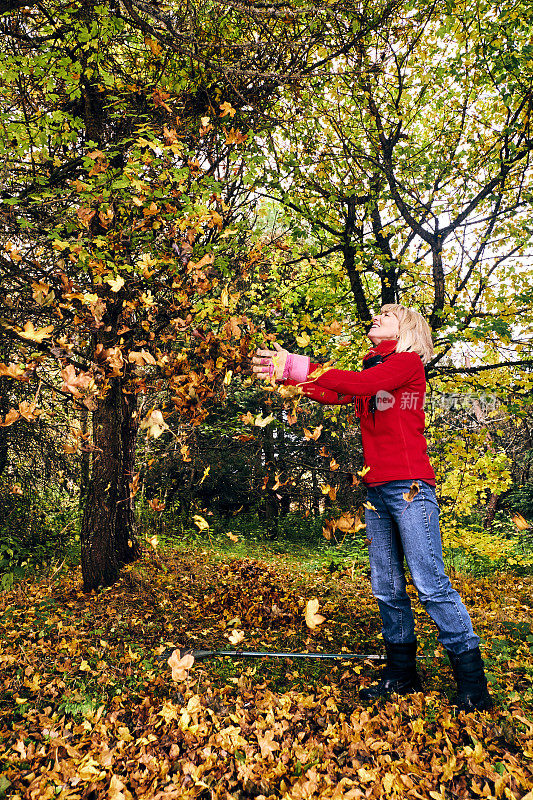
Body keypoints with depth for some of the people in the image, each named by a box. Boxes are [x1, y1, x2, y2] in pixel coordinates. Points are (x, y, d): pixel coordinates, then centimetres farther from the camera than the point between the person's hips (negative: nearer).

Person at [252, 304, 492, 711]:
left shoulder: (408, 363, -2)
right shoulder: (371, 370, 20)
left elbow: (357, 384, -17)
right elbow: (333, 394, 7)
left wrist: (300, 367, -16)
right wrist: (286, 374, -2)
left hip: (409, 486, -7)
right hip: (376, 490, 7)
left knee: (431, 583, -6)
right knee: (386, 587, 10)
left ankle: (474, 685, 7)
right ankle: (402, 673, 23)